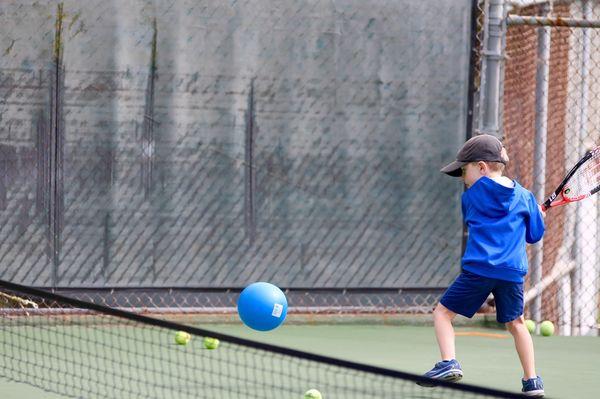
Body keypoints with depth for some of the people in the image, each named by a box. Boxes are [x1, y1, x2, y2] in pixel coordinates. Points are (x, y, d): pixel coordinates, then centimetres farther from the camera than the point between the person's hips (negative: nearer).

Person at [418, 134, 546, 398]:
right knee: (516, 323, 17)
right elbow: (534, 235, 16)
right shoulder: (524, 197, 11)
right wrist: (537, 215, 36)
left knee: (443, 312, 4)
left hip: (478, 268, -3)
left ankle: (449, 363, -14)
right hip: (513, 272, 3)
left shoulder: (471, 195, 7)